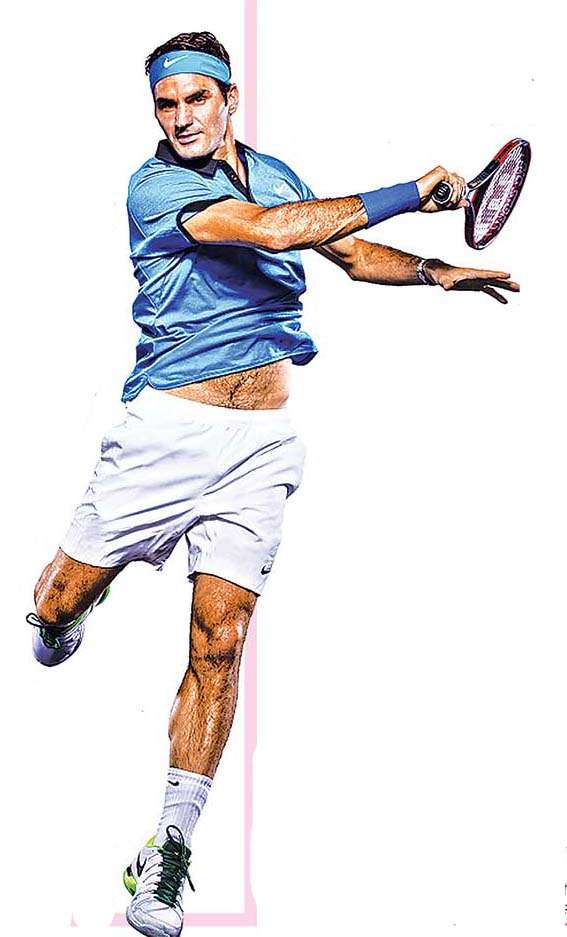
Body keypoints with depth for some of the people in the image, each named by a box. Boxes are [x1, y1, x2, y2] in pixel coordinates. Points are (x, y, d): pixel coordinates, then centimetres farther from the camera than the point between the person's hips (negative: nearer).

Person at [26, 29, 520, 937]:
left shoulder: (271, 170, 13)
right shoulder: (155, 186, -7)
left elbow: (347, 250, 29)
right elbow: (268, 229, -22)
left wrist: (433, 271, 13)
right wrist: (412, 193, -19)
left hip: (262, 439, 3)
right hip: (168, 427, -3)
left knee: (218, 644, -4)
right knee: (60, 604, 2)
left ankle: (167, 858, 4)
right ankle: (62, 621, 42)